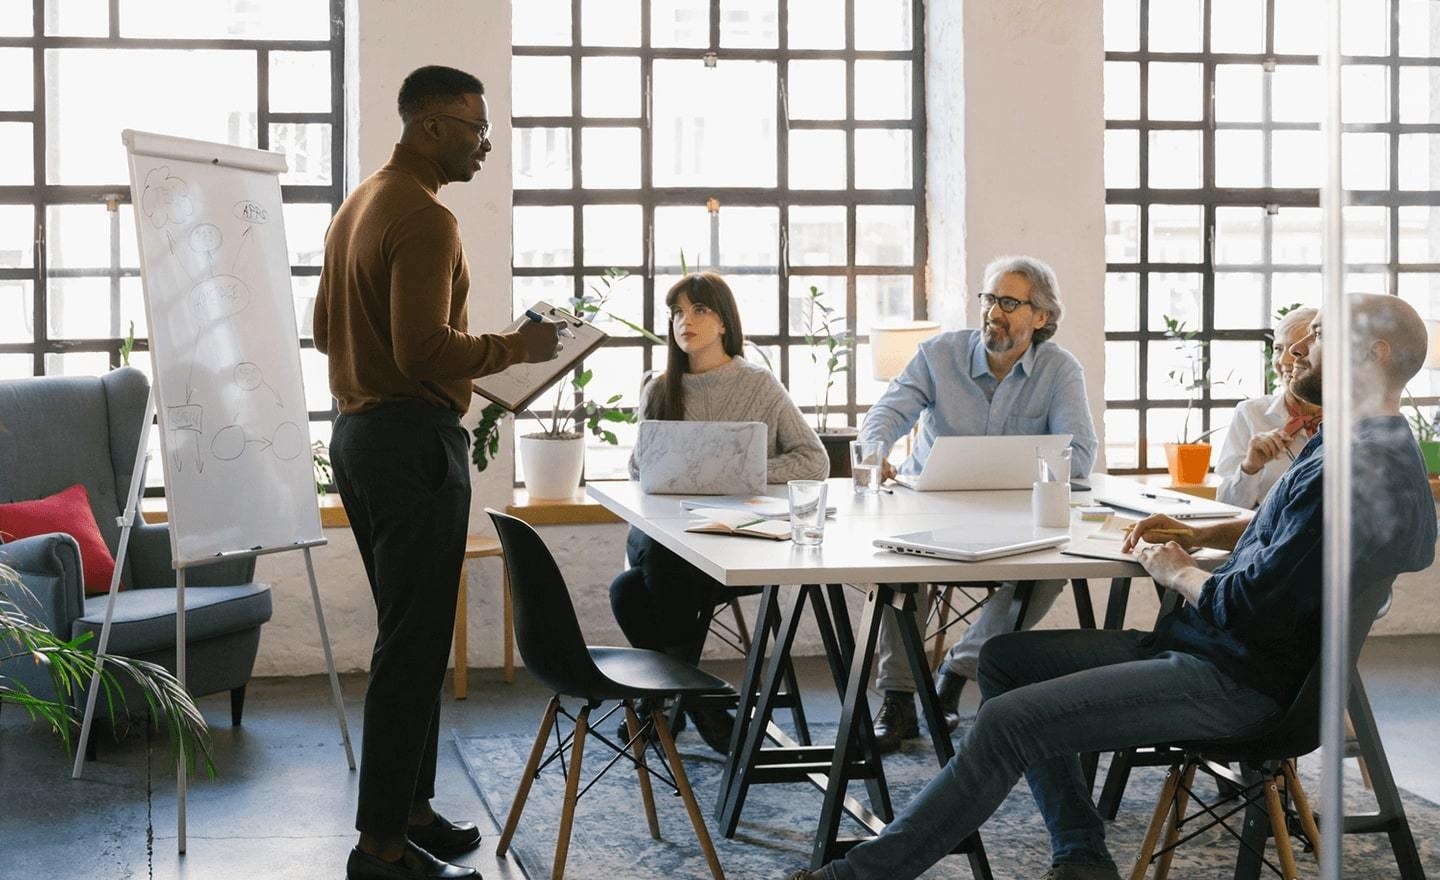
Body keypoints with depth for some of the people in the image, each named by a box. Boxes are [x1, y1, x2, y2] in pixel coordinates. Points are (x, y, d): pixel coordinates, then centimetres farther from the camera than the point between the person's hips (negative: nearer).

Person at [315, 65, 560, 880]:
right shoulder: (426, 218, -15)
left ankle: (409, 809, 22)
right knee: (415, 644, -7)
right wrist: (515, 347, -12)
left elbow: (327, 326, 24)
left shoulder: (358, 207, 16)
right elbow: (424, 350, -24)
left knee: (410, 635, 15)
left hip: (359, 432, 11)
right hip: (415, 440, -10)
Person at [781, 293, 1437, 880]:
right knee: (1004, 657, 13)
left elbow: (1251, 608, -25)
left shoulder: (1357, 468, -23)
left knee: (1007, 722, -18)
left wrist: (1174, 571, -5)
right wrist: (1202, 534, 13)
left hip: (1233, 683, -12)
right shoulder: (1354, 443, 12)